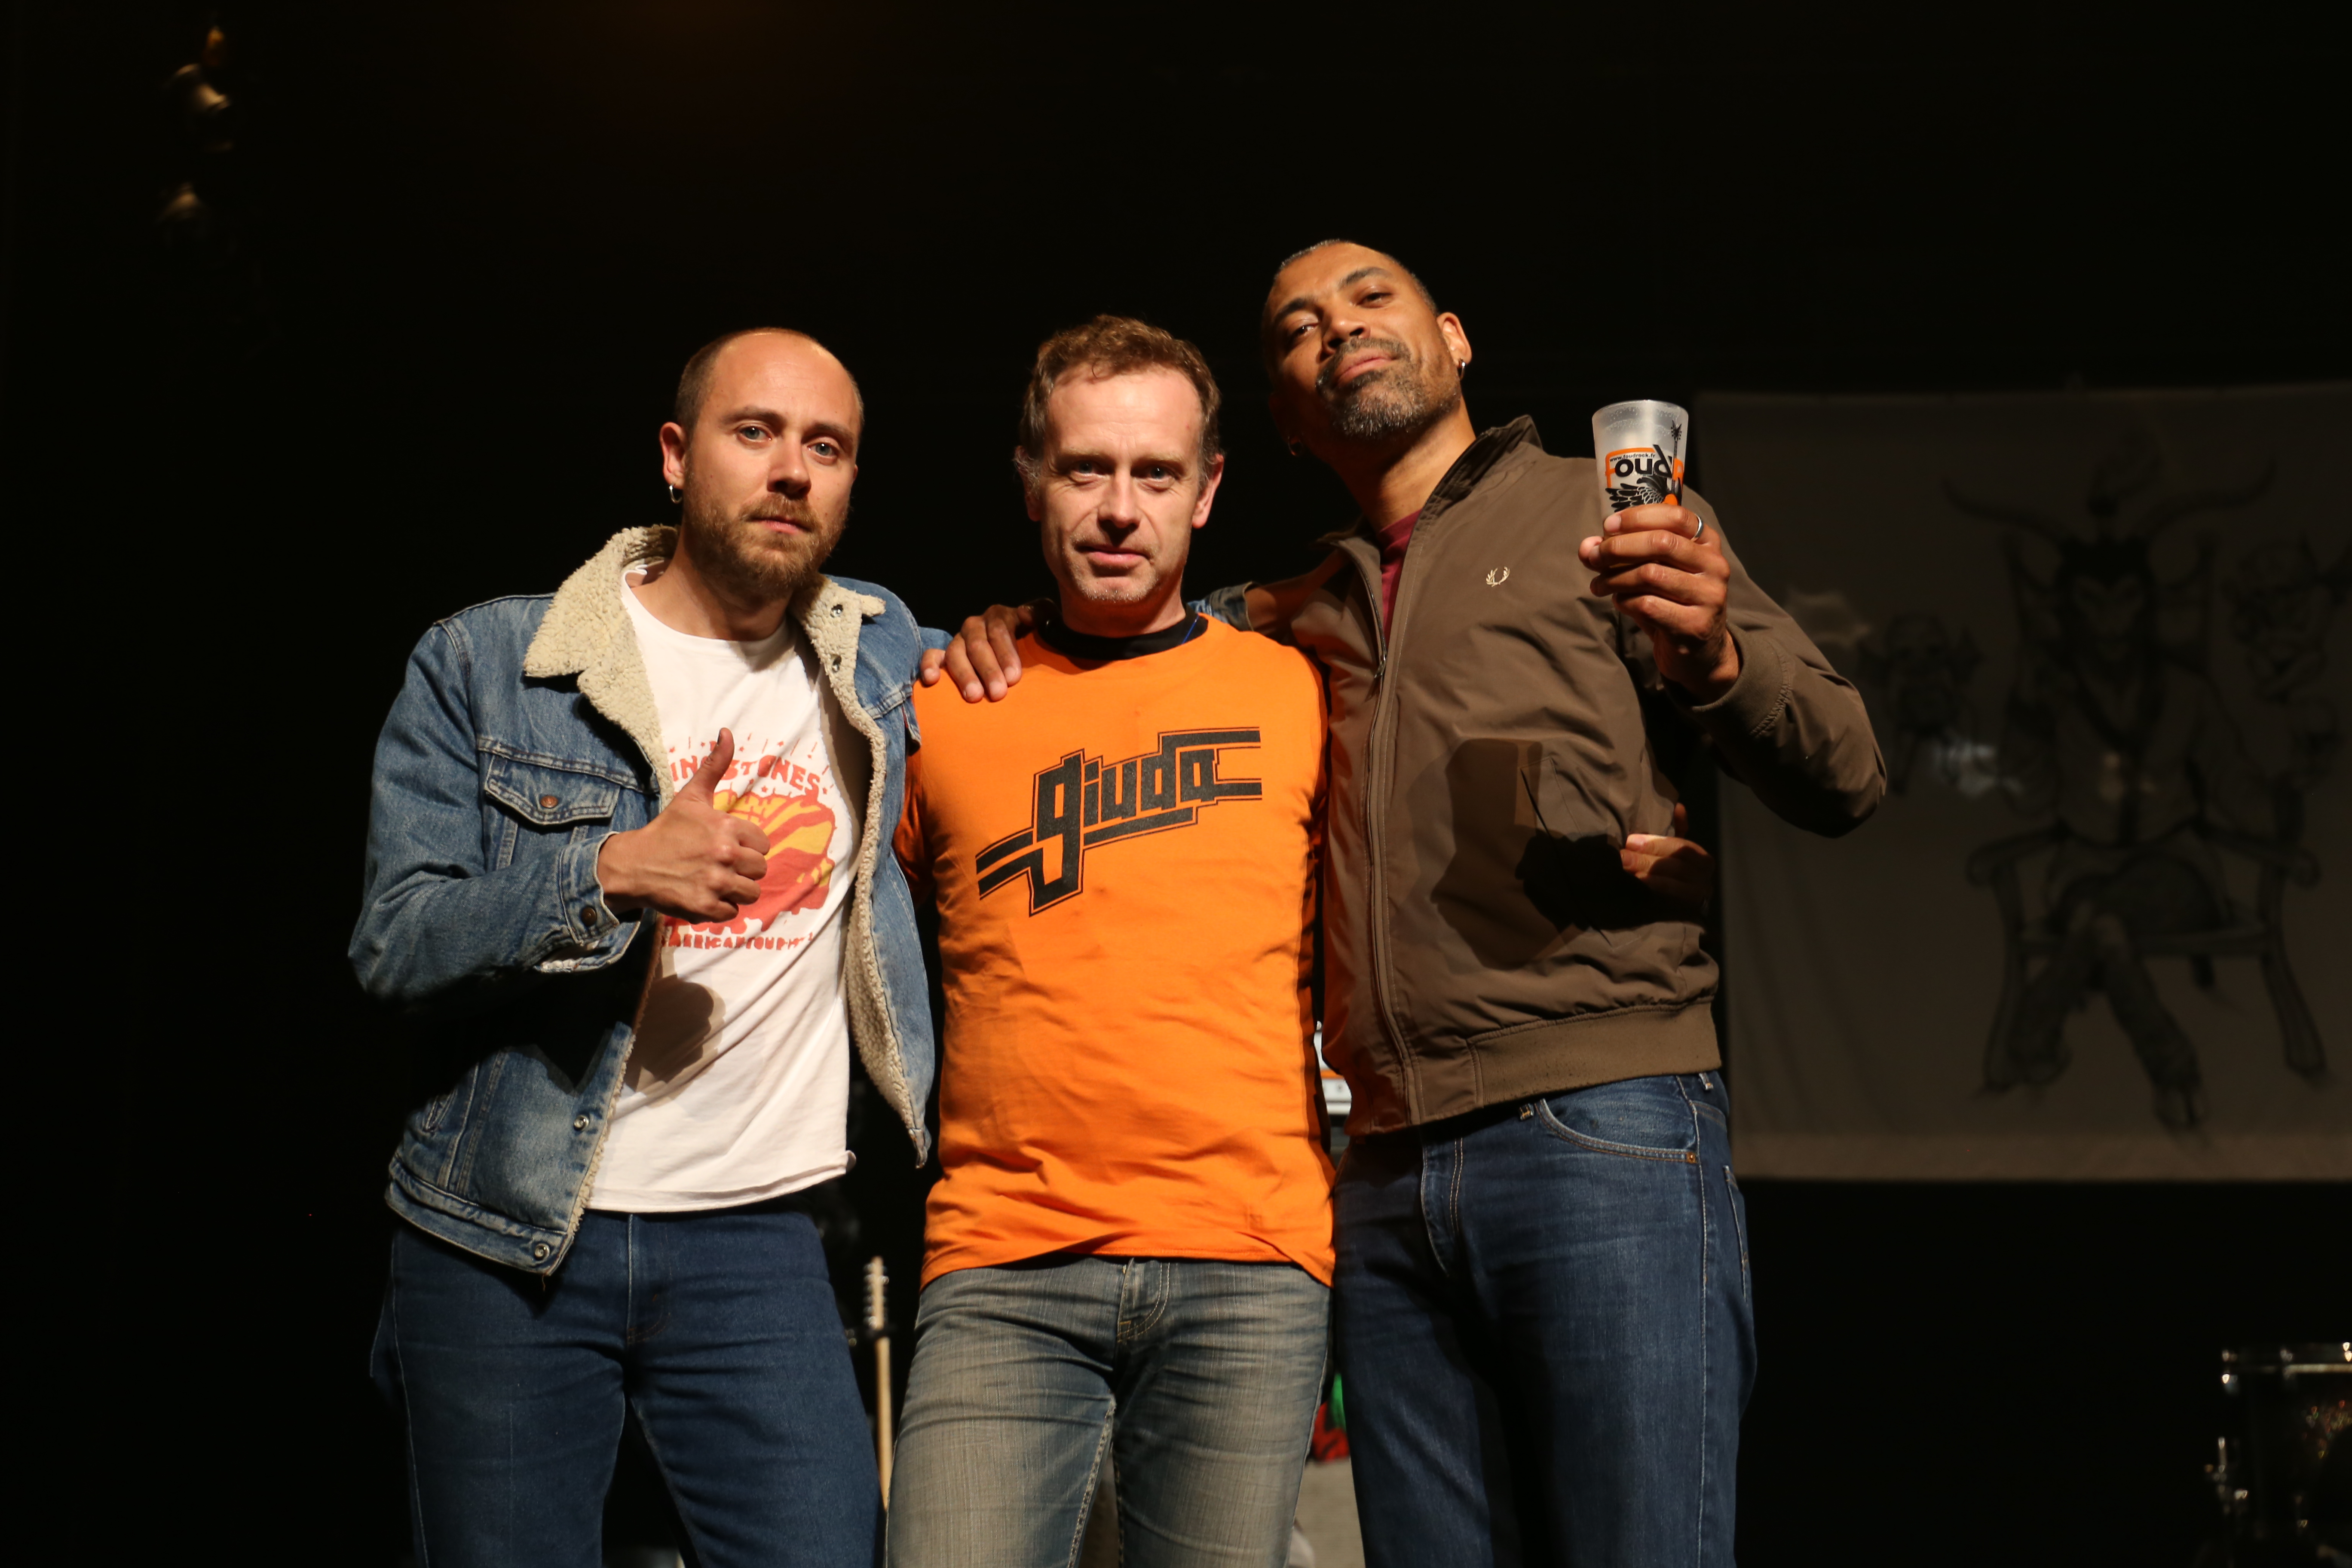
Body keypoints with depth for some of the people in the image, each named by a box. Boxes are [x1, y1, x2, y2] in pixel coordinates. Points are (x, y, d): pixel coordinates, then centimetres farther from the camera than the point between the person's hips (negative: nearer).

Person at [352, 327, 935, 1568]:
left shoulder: (884, 658, 8)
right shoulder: (483, 665, 0)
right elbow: (395, 945, -6)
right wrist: (613, 871, -22)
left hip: (756, 1240, 2)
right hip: (501, 1245, -1)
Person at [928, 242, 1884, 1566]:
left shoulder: (1607, 515, 8)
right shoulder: (1308, 607, 21)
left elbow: (1844, 784, 2)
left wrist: (1713, 657, -19)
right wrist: (1011, 628, 18)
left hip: (1600, 1133, -5)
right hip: (1389, 1174, 5)